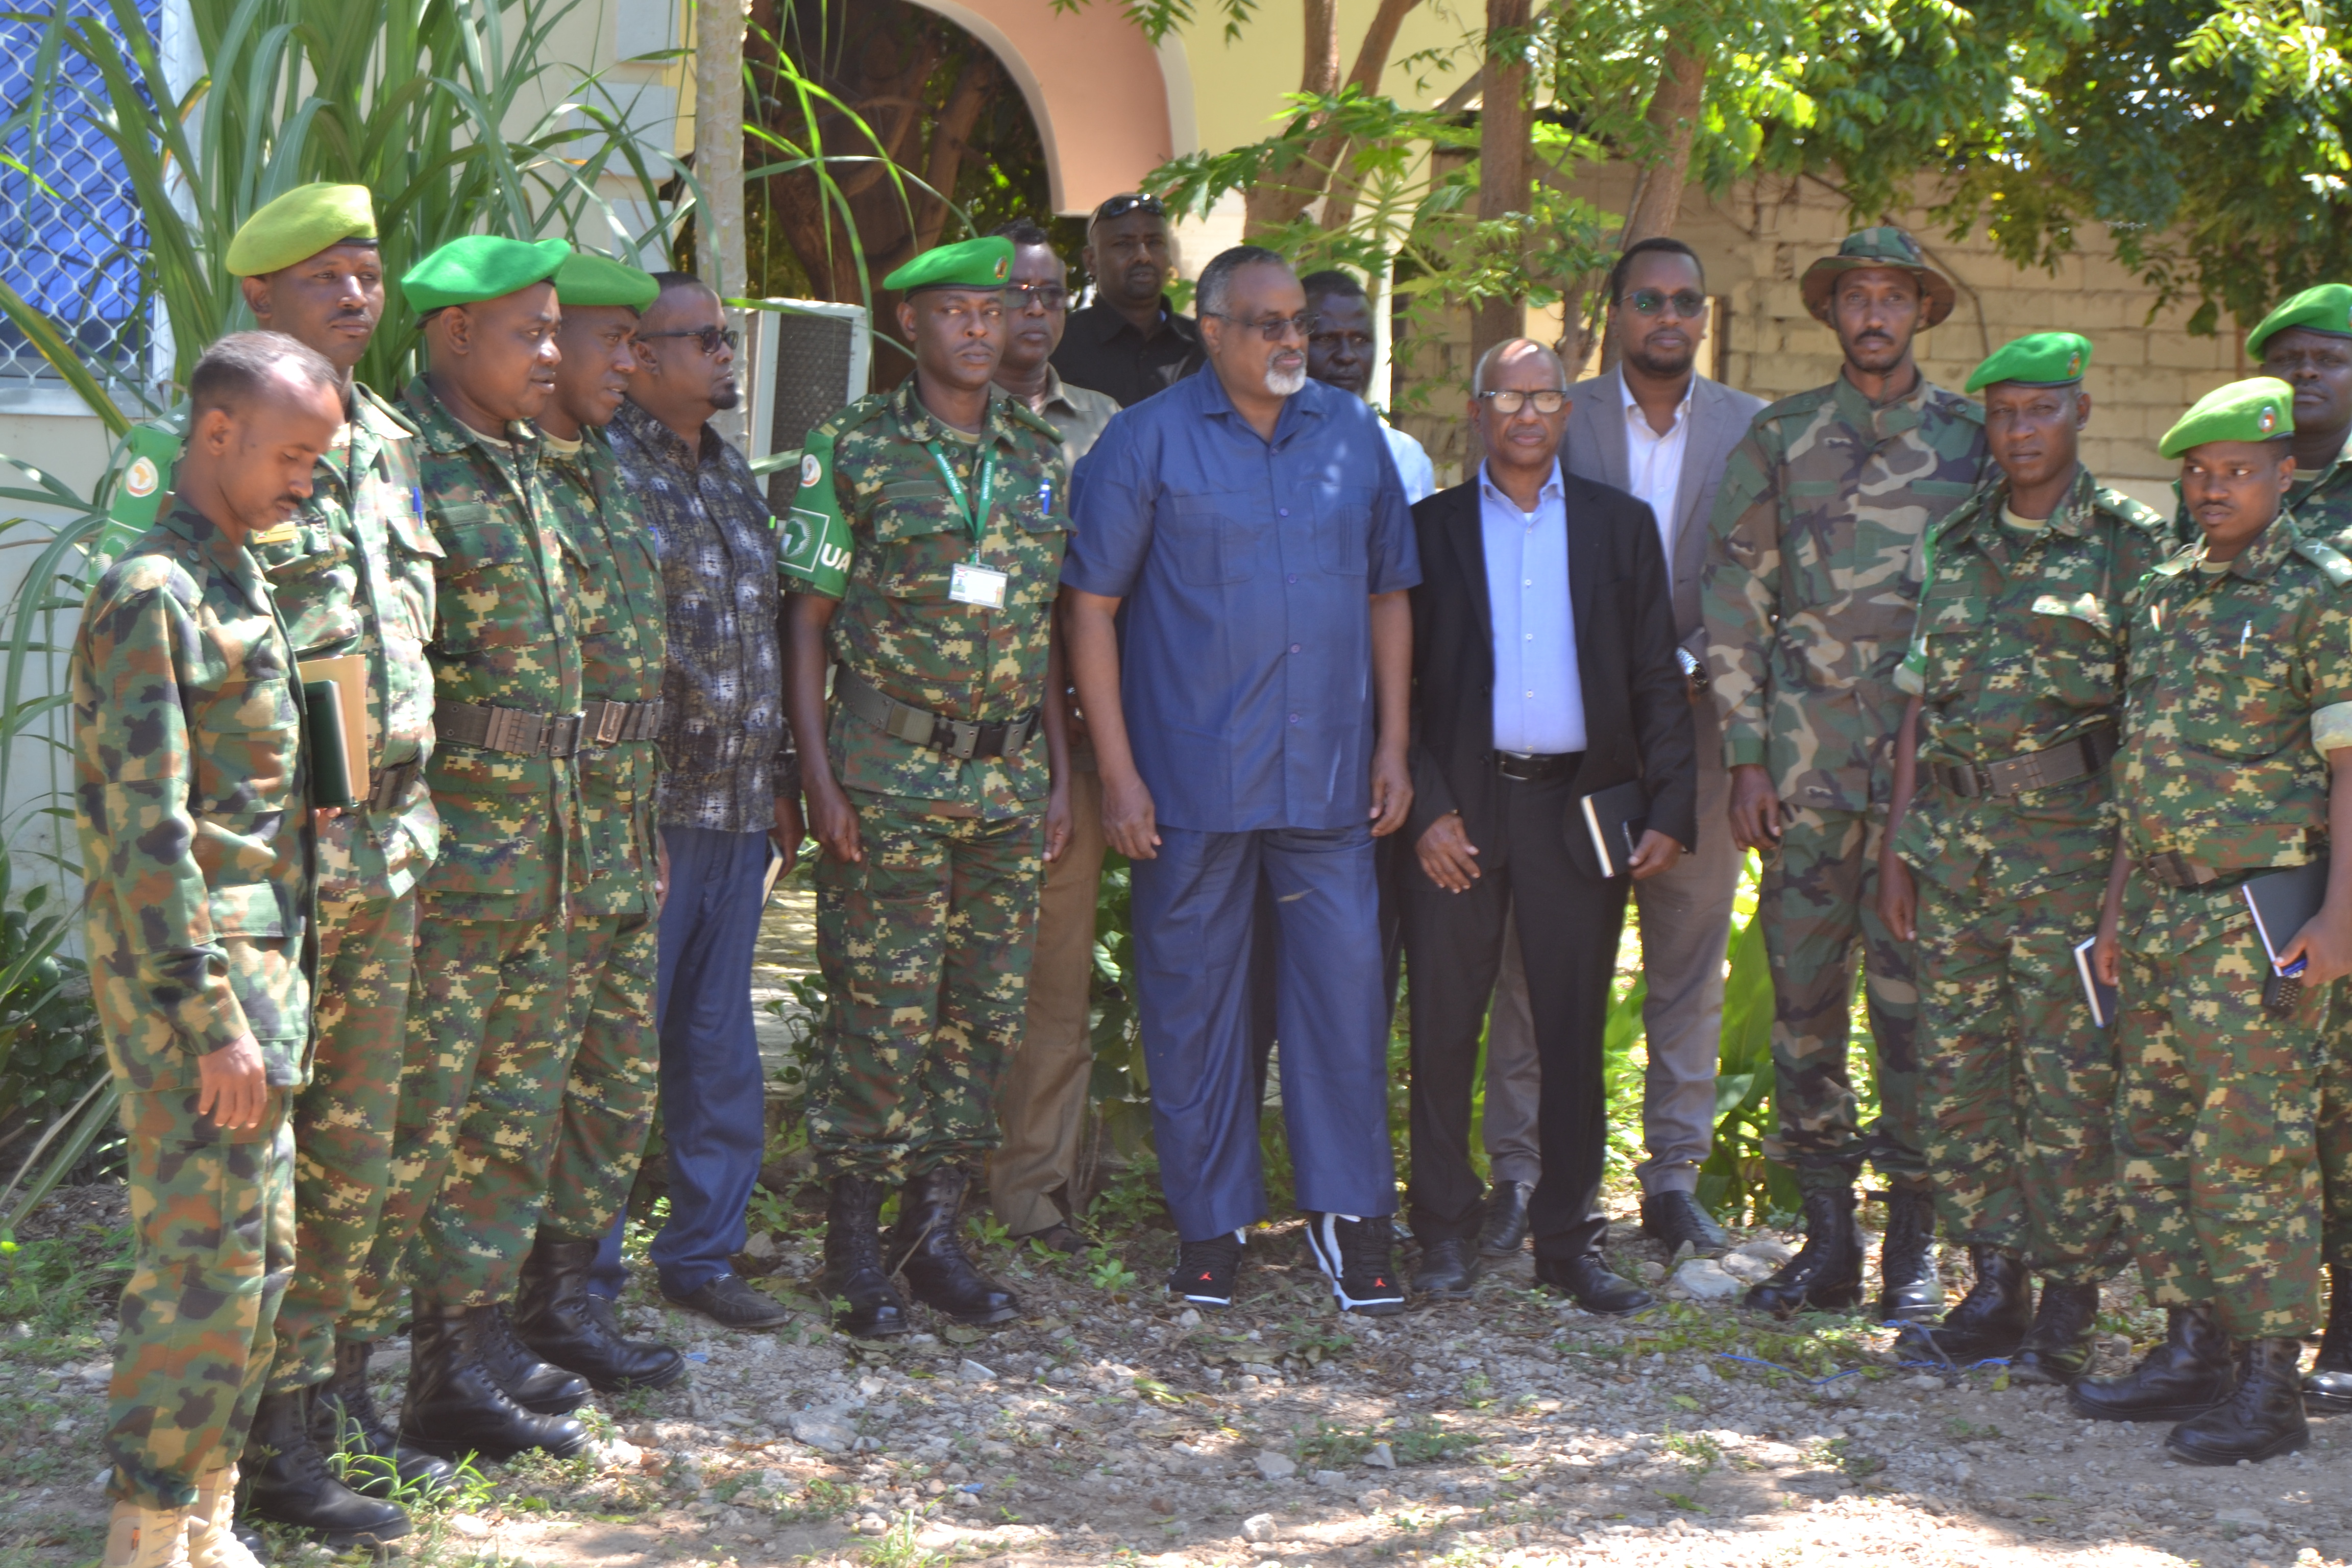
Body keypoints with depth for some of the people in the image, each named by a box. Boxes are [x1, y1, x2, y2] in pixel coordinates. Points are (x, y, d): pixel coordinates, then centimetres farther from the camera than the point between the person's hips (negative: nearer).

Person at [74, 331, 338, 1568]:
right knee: (201, 1271, -5)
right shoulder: (152, 597, -14)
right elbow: (145, 837, -19)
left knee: (257, 1264, 14)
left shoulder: (238, 584, 14)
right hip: (194, 986, -9)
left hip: (261, 973, 9)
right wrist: (215, 1024, -19)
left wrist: (271, 1006, 18)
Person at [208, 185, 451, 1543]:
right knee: (253, 1150, 0)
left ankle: (337, 1393, 27)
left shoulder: (391, 446, 13)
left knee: (359, 1140, 15)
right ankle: (271, 1435, 9)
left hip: (386, 845, 8)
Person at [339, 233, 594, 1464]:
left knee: (516, 1106, 15)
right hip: (442, 848, -9)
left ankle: (476, 1334, 27)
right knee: (414, 1114, -2)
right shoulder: (399, 462, -13)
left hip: (535, 848, 9)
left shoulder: (523, 466, 16)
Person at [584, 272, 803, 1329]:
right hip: (649, 810, -7)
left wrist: (780, 784, 16)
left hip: (739, 813, 8)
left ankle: (703, 1252, 24)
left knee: (720, 1045, 13)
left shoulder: (735, 478, 15)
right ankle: (582, 1272, 10)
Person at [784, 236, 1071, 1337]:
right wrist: (819, 776, -9)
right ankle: (856, 1244, 8)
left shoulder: (1041, 459, 12)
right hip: (890, 772, -5)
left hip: (1009, 773, 5)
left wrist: (1058, 771, 10)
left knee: (986, 1008, 7)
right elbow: (807, 621, -1)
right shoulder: (853, 451, -1)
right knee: (881, 1009, -4)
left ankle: (936, 1231, 17)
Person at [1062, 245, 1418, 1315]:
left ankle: (1347, 1211, 15)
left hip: (1328, 777, 3)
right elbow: (1090, 607, -2)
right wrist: (1117, 772, -7)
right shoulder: (1147, 442, -1)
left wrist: (1392, 746, 8)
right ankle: (1209, 1222, 17)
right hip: (1192, 776, -2)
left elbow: (1388, 593, 14)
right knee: (1192, 996, 5)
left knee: (1345, 981, 2)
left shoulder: (1353, 434, 9)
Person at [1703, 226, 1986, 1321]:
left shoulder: (1969, 440, 7)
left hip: (1930, 750, -1)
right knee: (1802, 990, 3)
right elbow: (1735, 599, 7)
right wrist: (1745, 758, 1)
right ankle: (1827, 1237, 13)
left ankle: (1913, 1242, 9)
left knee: (1913, 989, -2)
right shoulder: (1779, 440, 9)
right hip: (1806, 755, 1)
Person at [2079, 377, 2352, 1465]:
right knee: (2154, 1137, 11)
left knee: (2251, 1147, -5)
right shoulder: (2163, 596, 14)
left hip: (2259, 914, -7)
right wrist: (2121, 904, 17)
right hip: (2162, 905, 7)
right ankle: (2193, 1351, 22)